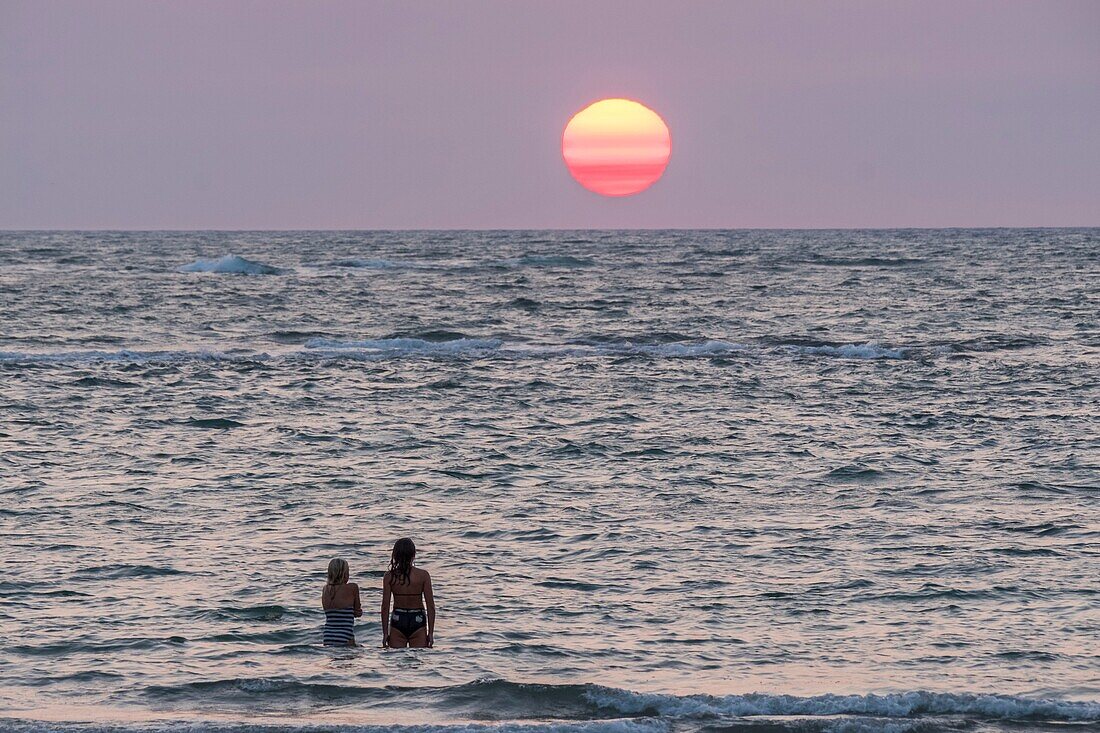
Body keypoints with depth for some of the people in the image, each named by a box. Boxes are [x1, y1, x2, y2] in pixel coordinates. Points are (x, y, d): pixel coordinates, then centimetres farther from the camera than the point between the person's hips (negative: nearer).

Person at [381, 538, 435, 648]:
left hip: (397, 622, 1)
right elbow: (430, 606, -5)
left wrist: (385, 633, 4)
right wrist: (431, 632, 2)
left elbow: (385, 607, -3)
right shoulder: (423, 575, -6)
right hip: (418, 622, -1)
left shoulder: (389, 576, -4)